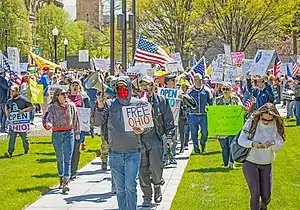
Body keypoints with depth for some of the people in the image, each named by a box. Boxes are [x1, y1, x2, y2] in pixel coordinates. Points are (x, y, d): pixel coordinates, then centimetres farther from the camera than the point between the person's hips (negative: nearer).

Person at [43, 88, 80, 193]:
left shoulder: (71, 106, 2)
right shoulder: (52, 107, -5)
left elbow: (75, 120, 13)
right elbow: (47, 118, -16)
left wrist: (77, 132, 20)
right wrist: (48, 124, -39)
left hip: (69, 133, 1)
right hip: (57, 134, 0)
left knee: (68, 159, -8)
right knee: (60, 159, 12)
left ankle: (66, 182, -13)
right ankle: (61, 178, 31)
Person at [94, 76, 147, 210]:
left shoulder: (139, 104, 2)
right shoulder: (109, 104, 5)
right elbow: (97, 123, 0)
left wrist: (141, 130, -13)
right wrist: (100, 107, -15)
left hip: (133, 152, -2)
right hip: (115, 153, 2)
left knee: (130, 186, -8)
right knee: (120, 188, 11)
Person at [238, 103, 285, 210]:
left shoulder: (276, 126, -7)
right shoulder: (251, 122, -14)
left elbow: (278, 148, -5)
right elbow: (241, 140, -14)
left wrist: (273, 143, -29)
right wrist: (253, 144, -34)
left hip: (266, 165, 3)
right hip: (250, 162, -3)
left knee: (266, 195, 9)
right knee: (255, 194, -7)